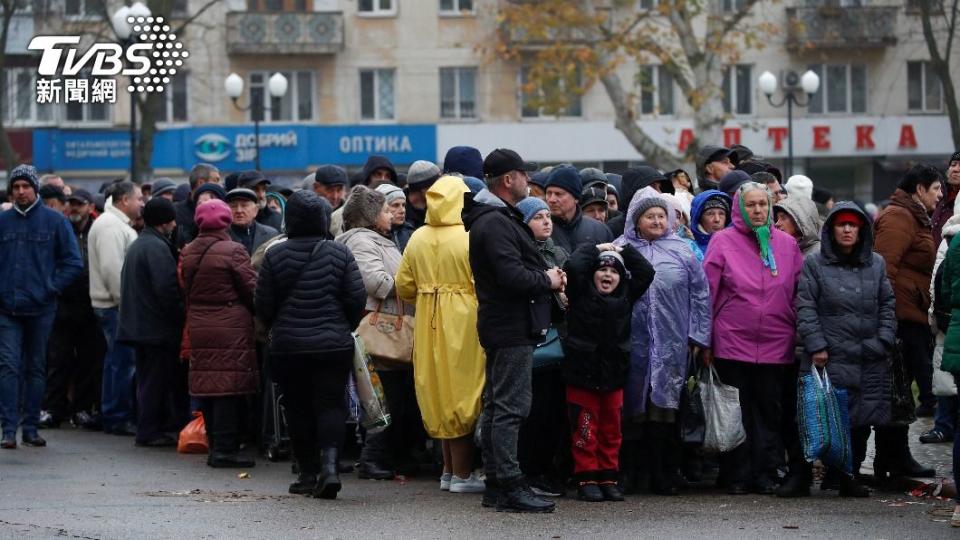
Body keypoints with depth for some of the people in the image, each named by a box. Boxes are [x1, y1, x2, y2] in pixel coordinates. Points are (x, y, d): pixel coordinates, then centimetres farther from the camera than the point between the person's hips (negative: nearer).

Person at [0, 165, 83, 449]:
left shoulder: (55, 221, 1)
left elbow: (74, 263, 2)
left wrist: (50, 288, -6)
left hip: (41, 308, 0)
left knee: (36, 368, 8)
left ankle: (30, 428, 14)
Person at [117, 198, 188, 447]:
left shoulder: (135, 246, 17)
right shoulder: (157, 247, -16)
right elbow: (166, 288, -23)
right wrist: (181, 314, -12)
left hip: (137, 323, 10)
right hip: (157, 328, -10)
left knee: (148, 379, 14)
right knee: (156, 380, -4)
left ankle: (148, 430, 18)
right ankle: (150, 432, -3)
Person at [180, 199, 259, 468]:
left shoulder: (187, 253, 7)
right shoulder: (233, 252, -11)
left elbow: (185, 289, 15)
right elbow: (252, 290, -7)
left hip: (198, 328, 6)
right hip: (231, 329, -6)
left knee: (208, 387, 10)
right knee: (229, 388, -4)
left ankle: (215, 446, 15)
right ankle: (225, 448, -7)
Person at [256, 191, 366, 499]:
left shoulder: (275, 255, -3)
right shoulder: (339, 254, -3)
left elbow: (263, 304, 0)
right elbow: (357, 299, -3)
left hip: (288, 346, 0)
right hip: (334, 344, 0)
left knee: (298, 408, 9)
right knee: (330, 404, 1)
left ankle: (308, 473, 11)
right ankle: (330, 464, -19)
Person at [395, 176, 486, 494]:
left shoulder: (418, 239, 3)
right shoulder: (469, 238, -12)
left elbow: (403, 288, 7)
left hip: (428, 325, 5)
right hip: (463, 323, -5)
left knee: (439, 394, 14)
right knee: (462, 393, 1)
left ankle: (449, 469, 22)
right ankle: (462, 474, 4)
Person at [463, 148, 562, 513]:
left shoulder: (494, 219, 17)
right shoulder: (495, 223, -17)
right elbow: (513, 276, -25)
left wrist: (545, 276, 6)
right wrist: (548, 280, -9)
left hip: (502, 328, 11)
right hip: (512, 329, -11)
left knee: (496, 407, 13)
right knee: (511, 407, -10)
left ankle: (496, 484, 19)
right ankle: (509, 486, -11)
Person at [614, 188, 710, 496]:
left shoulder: (682, 251, 8)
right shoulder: (622, 249, 6)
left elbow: (700, 294, 9)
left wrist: (698, 336, 5)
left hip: (671, 343, 0)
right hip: (632, 342, 0)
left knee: (664, 407, 0)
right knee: (632, 409, 2)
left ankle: (664, 476, 4)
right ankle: (626, 473, 9)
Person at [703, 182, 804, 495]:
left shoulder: (787, 244, 8)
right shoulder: (723, 241, 0)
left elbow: (801, 292, 12)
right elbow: (707, 292, 0)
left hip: (775, 346, 2)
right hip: (732, 343, -2)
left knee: (769, 409, 5)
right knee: (736, 411, 2)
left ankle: (765, 474, 11)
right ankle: (737, 476, 9)